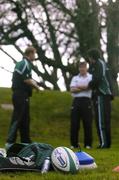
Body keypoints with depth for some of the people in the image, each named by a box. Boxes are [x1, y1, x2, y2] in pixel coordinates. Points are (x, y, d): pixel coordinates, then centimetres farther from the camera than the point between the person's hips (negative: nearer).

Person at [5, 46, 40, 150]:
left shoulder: (20, 63, 19)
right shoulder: (26, 64, -11)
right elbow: (26, 79, -19)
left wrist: (32, 83, 13)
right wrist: (35, 85, -3)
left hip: (18, 94, 10)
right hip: (22, 95, -10)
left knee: (25, 119, 13)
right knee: (17, 118, -11)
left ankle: (26, 141, 16)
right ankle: (10, 142, -14)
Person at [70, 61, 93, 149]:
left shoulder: (91, 77, 10)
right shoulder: (75, 78, 18)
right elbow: (72, 89, 2)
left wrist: (78, 87, -2)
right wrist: (83, 88, -6)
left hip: (86, 101, -2)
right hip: (76, 100, 2)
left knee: (87, 123, -4)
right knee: (74, 123, -1)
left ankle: (88, 144, 3)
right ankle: (74, 144, 6)